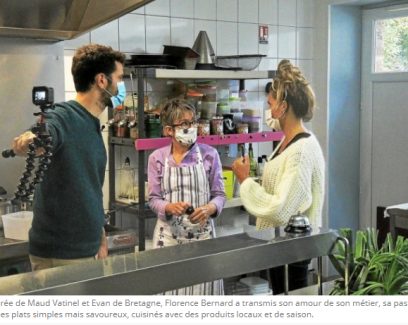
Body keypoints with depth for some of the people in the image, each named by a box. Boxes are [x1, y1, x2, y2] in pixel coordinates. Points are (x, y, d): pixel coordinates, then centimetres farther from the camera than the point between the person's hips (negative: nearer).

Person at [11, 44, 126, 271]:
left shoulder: (93, 125, 12)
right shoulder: (62, 118, -15)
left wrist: (100, 237, 16)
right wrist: (29, 142, -59)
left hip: (89, 250, 8)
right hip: (59, 256, -8)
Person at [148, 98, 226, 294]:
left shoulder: (209, 154, -1)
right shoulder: (157, 158, 0)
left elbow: (219, 194, 0)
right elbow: (154, 199, 0)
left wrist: (209, 208, -21)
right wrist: (170, 207, -21)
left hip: (202, 232, 0)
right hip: (169, 233, 0)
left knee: (201, 286, 2)